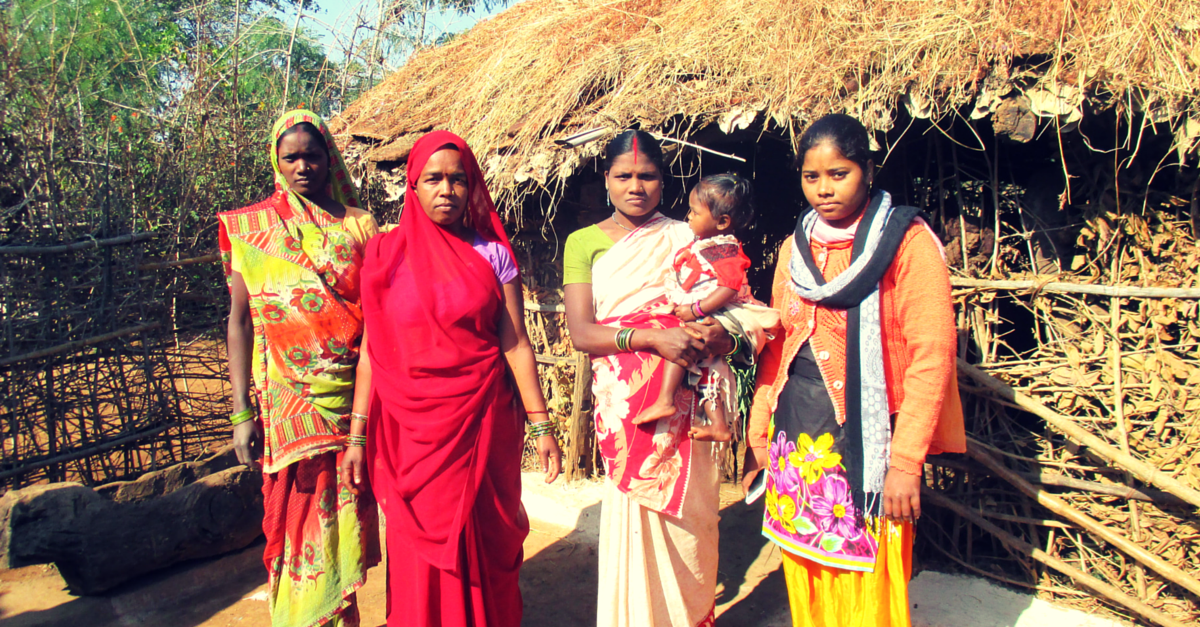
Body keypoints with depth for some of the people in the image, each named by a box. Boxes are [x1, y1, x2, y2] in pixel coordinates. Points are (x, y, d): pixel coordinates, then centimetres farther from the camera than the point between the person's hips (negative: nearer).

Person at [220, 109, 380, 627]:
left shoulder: (358, 226, 5)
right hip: (287, 402, -1)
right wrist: (241, 412, -3)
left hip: (353, 395, 1)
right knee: (296, 513, 5)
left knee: (345, 512, 8)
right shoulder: (253, 227, 4)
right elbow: (239, 318, 2)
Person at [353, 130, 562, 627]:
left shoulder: (492, 254, 2)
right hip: (413, 427, 0)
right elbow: (372, 351, 2)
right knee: (420, 552, 7)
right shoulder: (386, 254, 2)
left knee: (484, 542, 9)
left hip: (484, 420, 0)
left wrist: (541, 424, -3)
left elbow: (515, 344, 0)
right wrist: (359, 435, 0)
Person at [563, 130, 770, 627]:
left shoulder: (687, 237, 10)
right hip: (625, 402, -1)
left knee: (688, 515, 6)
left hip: (687, 397, 1)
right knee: (634, 513, 1)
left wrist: (722, 336, -15)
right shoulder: (584, 243, 6)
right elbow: (580, 331, -4)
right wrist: (652, 337, -17)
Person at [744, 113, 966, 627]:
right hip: (796, 445, 5)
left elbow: (931, 358, -11)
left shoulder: (907, 242, -7)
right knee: (806, 584, 13)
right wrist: (758, 432, 12)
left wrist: (906, 461, -16)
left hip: (865, 449, -5)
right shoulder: (796, 246, 11)